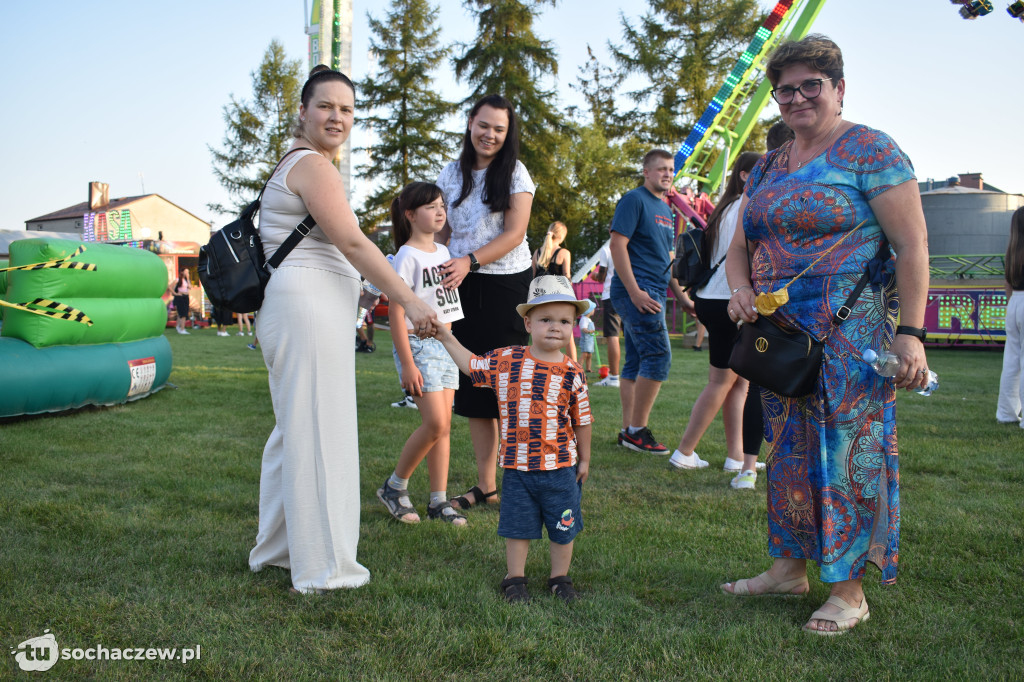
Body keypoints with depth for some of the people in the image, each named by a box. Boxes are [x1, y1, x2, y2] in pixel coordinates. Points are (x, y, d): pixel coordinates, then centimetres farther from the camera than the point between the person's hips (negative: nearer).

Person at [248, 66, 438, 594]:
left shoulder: (296, 163, 23)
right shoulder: (312, 165, -10)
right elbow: (352, 243, -17)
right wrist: (409, 301, -18)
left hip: (291, 307, 11)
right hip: (309, 304, -11)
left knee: (295, 429, 18)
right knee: (319, 433, -5)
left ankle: (275, 549, 31)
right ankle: (323, 568, 4)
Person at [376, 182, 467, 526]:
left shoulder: (443, 252, 13)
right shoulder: (407, 256, -10)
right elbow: (396, 312, -14)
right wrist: (407, 364, -18)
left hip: (445, 346, 7)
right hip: (418, 345, -7)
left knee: (444, 425, 6)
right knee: (435, 423, -13)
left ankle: (439, 500, 13)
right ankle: (395, 486, 6)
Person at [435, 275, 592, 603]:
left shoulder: (572, 373, -5)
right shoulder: (506, 360, -3)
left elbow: (582, 420, 4)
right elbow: (472, 366, 13)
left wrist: (584, 459, 10)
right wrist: (446, 338, 11)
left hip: (560, 467, 0)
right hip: (517, 465, 0)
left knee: (563, 528, 11)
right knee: (518, 526, 10)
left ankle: (560, 578, 30)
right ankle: (515, 578, 28)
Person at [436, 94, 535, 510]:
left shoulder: (515, 173, -2)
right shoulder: (452, 174, 10)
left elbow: (514, 233, -10)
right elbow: (444, 231, 15)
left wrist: (470, 261, -22)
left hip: (507, 284, -4)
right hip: (464, 288, 4)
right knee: (473, 383, 6)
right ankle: (485, 485, 15)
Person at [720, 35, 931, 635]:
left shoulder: (871, 151, -5)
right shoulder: (769, 167, 15)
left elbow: (913, 244, -11)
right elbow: (741, 246, 20)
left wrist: (910, 332, -17)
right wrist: (740, 289, -1)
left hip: (851, 334, -7)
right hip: (781, 334, 7)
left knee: (847, 453, -2)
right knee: (788, 451, 12)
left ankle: (850, 589, 11)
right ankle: (790, 566, 26)